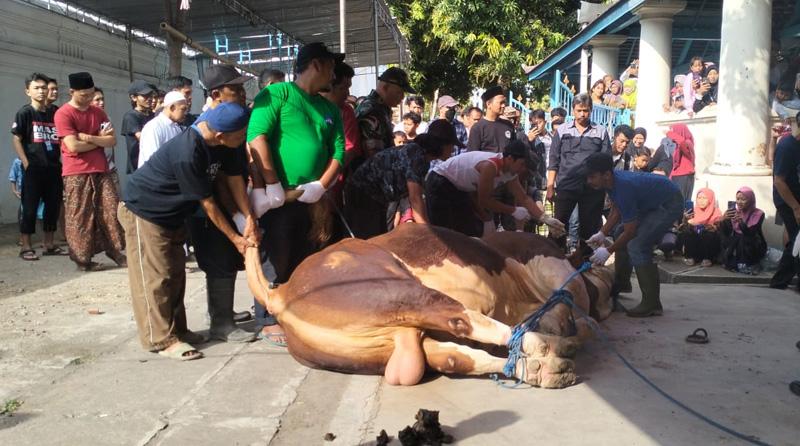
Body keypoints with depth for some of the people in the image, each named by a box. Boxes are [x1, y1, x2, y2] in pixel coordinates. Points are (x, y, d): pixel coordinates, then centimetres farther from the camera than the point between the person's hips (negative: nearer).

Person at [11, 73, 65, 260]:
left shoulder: (55, 113, 9)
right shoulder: (24, 112, -3)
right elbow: (16, 140, -6)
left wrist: (60, 161, 8)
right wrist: (26, 164, -13)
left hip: (54, 168, 5)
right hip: (33, 169, -5)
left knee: (53, 206, 9)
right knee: (30, 208, -1)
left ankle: (49, 245, 20)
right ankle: (26, 247, 7)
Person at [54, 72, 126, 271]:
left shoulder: (98, 112, 12)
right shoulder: (63, 114, -7)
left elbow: (112, 140, 4)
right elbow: (73, 146, -16)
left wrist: (89, 138, -12)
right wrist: (100, 140, -3)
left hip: (101, 171, 5)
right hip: (76, 174, -5)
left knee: (111, 210, 2)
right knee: (79, 217, -1)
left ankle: (115, 251, 11)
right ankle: (82, 258, 7)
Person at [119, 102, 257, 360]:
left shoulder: (217, 144, -12)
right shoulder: (187, 154, -35)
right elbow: (207, 203, -27)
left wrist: (250, 219, -10)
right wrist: (235, 238, -18)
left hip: (172, 213, 9)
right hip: (144, 210, -9)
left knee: (175, 274, 12)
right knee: (154, 276, -6)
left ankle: (177, 329, 21)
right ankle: (162, 339, 0)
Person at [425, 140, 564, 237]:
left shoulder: (510, 172, -6)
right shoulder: (490, 166, -33)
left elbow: (524, 199, -1)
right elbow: (484, 200, -26)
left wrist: (545, 218, -10)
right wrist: (513, 211, -18)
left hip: (459, 188, 9)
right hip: (440, 183, -9)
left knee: (473, 230, 9)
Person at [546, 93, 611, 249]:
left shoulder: (601, 132, 5)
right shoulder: (562, 130, 6)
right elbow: (554, 160, 6)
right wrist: (550, 186, 0)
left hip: (592, 188, 0)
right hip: (566, 186, 0)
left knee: (589, 227, 7)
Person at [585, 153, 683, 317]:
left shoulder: (624, 188, -34)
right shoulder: (612, 180, -8)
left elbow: (630, 231, -25)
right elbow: (616, 211, 9)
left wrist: (608, 251, -17)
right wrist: (602, 234, -1)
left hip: (670, 204, -10)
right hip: (651, 202, 10)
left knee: (637, 246, -20)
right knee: (623, 238, 14)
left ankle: (652, 304, -15)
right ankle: (619, 285, 32)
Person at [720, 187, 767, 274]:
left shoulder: (758, 214, -9)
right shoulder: (732, 211, -3)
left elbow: (750, 234, -22)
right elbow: (724, 233, -10)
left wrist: (741, 222, -39)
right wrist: (723, 220, -29)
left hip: (753, 248, -3)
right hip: (734, 245, 3)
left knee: (744, 239, -31)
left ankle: (750, 265, -13)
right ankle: (731, 261, -8)